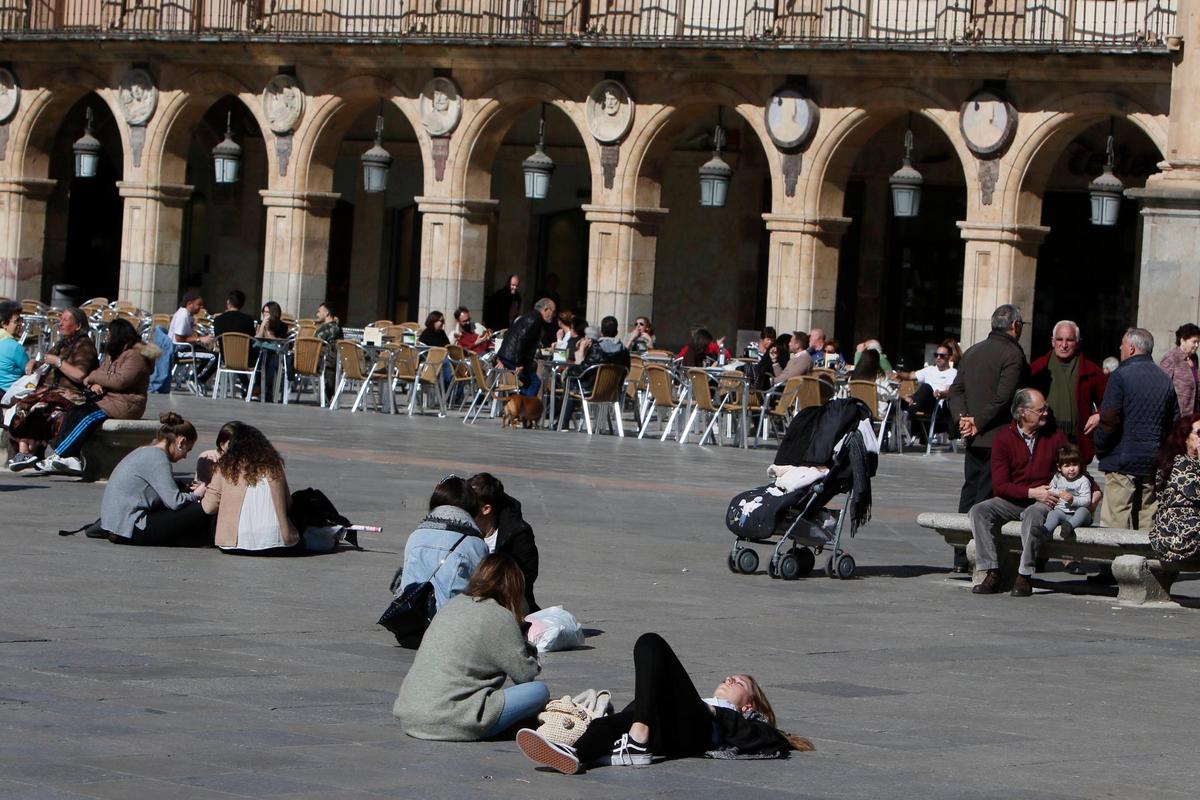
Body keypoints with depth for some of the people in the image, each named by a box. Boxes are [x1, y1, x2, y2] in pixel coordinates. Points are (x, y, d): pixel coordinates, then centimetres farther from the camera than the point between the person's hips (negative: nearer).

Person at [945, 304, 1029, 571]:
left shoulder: (972, 352, 14)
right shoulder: (1012, 354, -10)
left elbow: (955, 391, 11)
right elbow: (1002, 397, -18)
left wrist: (962, 417, 0)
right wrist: (979, 423, -11)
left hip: (974, 438, 7)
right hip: (998, 436, -7)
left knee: (970, 492, 12)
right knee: (987, 497, -5)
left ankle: (961, 557, 13)